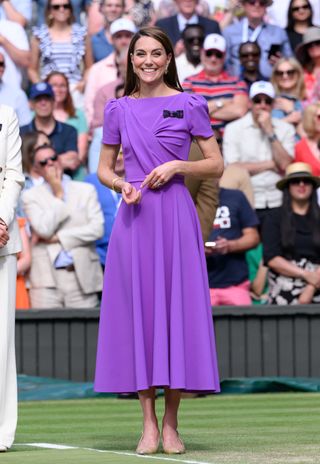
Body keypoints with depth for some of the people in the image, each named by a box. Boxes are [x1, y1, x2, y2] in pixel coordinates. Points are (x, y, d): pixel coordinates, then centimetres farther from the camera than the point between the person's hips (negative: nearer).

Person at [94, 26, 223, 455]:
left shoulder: (188, 105, 3)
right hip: (134, 218, 2)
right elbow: (103, 169, 15)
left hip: (175, 215, -2)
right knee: (137, 308, -1)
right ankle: (148, 423, 4)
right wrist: (122, 185, -6)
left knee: (177, 306, -3)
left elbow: (216, 165, 5)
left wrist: (177, 166, -11)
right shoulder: (119, 109, 9)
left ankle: (171, 423, 4)